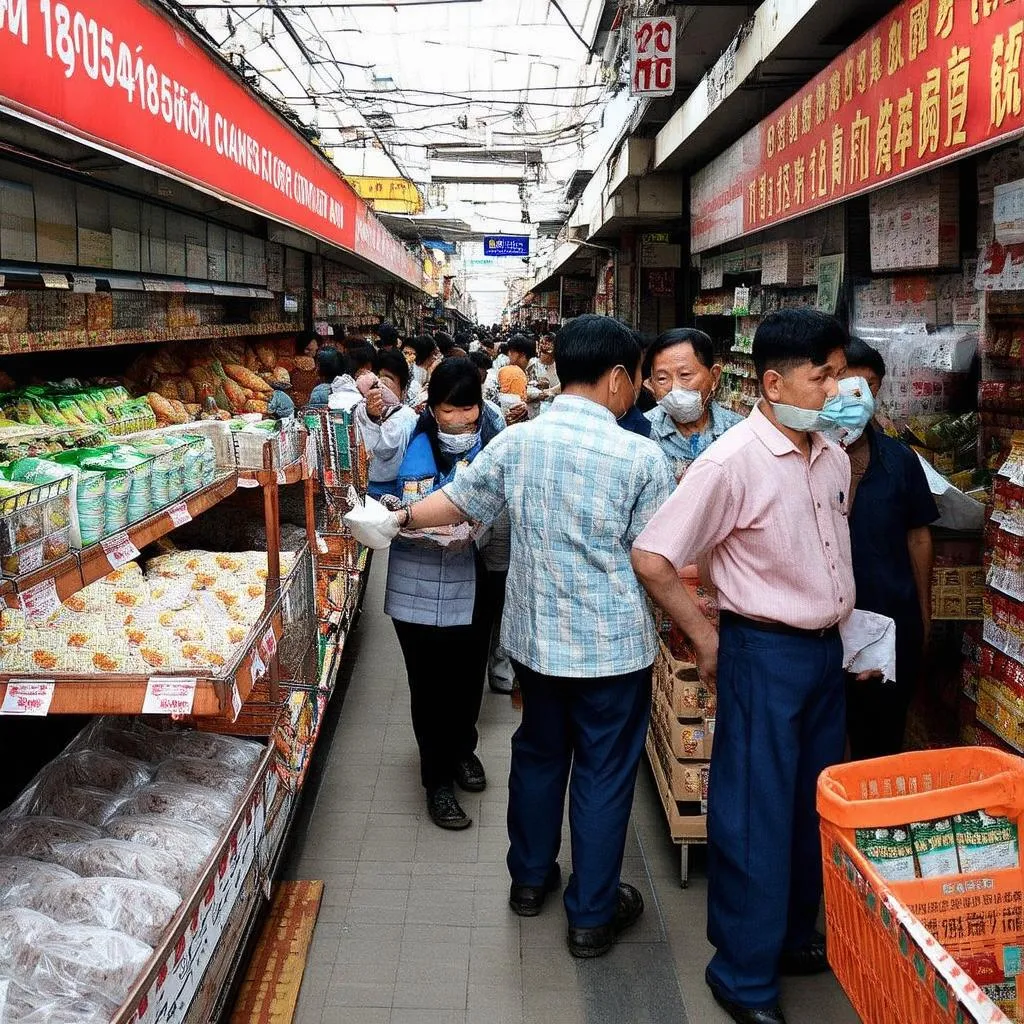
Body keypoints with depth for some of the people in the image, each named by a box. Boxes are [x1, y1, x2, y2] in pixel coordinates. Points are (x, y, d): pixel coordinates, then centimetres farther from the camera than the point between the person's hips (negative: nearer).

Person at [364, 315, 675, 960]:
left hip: (536, 635, 5)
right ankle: (593, 916, 23)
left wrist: (402, 520, 23)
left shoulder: (516, 442, -4)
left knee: (538, 754, 23)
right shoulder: (641, 457, -16)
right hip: (613, 644, -4)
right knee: (603, 773, 9)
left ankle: (531, 878, 40)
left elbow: (457, 501, 9)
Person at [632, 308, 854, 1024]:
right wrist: (707, 641, -12)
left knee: (816, 803, 18)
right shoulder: (732, 462, -19)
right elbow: (652, 560, -19)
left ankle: (796, 936, 38)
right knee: (757, 813, 3)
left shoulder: (834, 456, 5)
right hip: (764, 652, -7)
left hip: (826, 650, 7)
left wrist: (846, 634, 13)